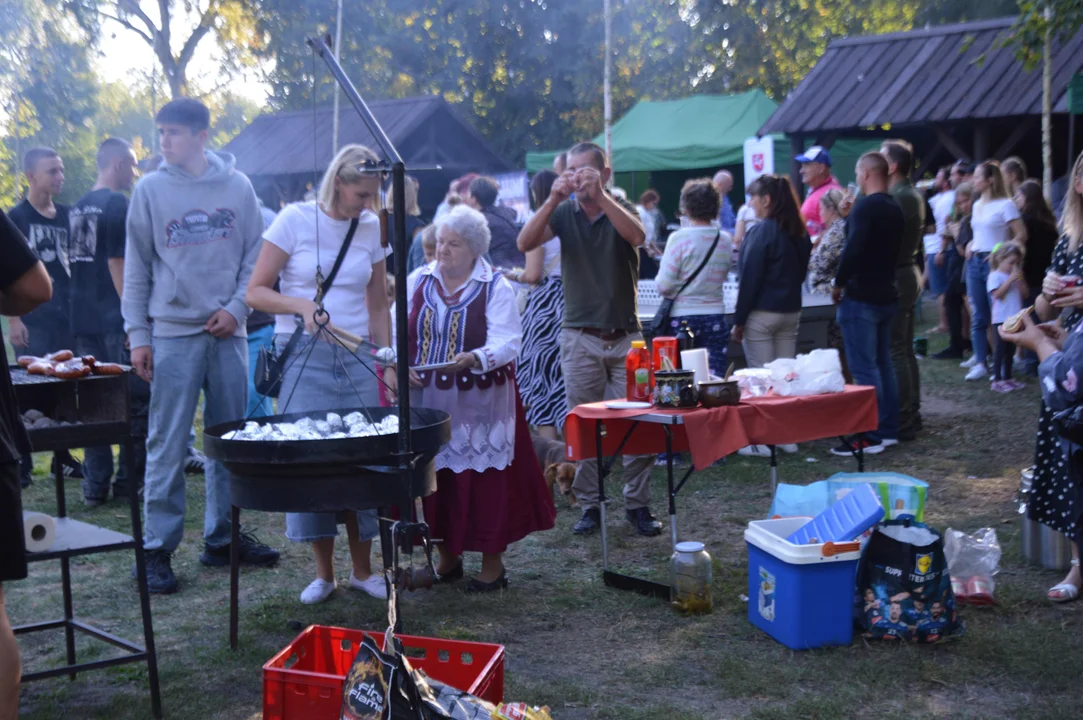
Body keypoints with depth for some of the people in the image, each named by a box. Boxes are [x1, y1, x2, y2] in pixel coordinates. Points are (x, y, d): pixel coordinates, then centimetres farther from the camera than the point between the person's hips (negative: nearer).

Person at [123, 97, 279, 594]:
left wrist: (237, 308, -6)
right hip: (172, 334, -2)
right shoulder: (150, 190, 2)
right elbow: (137, 268, 2)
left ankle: (221, 538, 20)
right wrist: (137, 335, -3)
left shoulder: (236, 186, 5)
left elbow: (255, 255, 7)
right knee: (167, 446, -3)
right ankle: (158, 549, 4)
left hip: (227, 332, 2)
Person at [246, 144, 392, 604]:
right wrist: (301, 305, -22)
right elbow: (255, 292, -5)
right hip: (303, 358, -3)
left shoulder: (372, 228, 6)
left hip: (357, 356, 3)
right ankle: (324, 573, 11)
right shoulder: (295, 220, -5)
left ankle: (362, 570, 15)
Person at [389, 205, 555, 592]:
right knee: (434, 478, 7)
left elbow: (508, 342, -14)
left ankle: (493, 563, 12)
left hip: (478, 404, -4)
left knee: (484, 481, -1)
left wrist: (476, 358, -31)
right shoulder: (419, 282, 8)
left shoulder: (496, 288, -5)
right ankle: (447, 557, 23)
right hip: (426, 400, 4)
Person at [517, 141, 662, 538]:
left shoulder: (621, 211, 2)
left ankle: (638, 505, 9)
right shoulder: (564, 213, 4)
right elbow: (525, 243, -14)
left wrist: (599, 195, -32)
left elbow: (637, 236, -23)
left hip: (625, 336, 0)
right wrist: (554, 199, -27)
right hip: (580, 338, 0)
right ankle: (589, 506, 11)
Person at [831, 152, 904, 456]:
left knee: (864, 369, -7)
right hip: (886, 295, 10)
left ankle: (871, 437, -6)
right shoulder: (894, 208, 12)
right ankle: (889, 429, 20)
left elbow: (854, 249, -25)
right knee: (883, 363, 15)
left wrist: (839, 283, -13)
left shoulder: (865, 206, -16)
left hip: (861, 297, -10)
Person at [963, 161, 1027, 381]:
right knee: (978, 316, 5)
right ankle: (980, 361, 7)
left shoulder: (1005, 205, -8)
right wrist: (971, 244, 9)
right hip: (975, 262, 7)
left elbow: (1021, 235, -11)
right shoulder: (977, 205, 15)